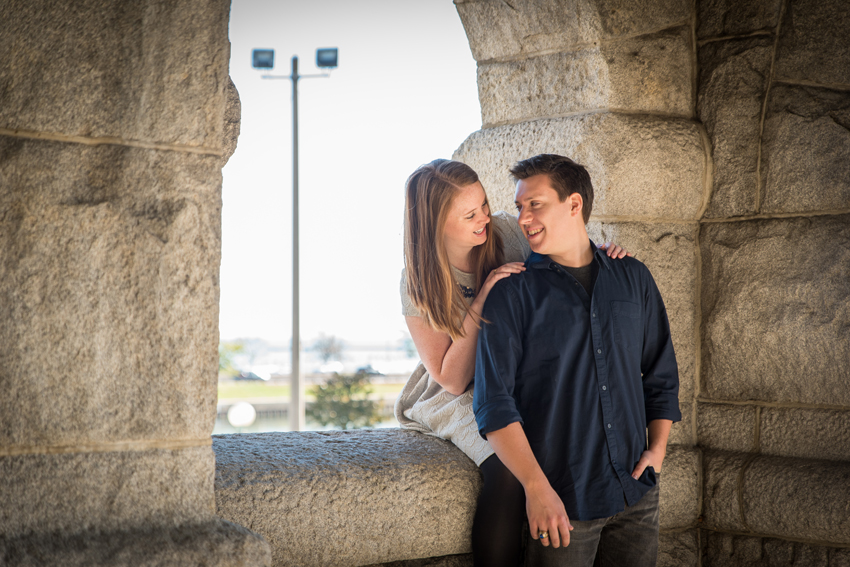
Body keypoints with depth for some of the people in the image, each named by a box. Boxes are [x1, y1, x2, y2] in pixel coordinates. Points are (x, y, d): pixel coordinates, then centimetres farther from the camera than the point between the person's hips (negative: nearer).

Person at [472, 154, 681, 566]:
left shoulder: (633, 279, 10)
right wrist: (536, 487, -19)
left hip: (637, 495, 3)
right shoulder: (512, 293, -3)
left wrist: (658, 448, 2)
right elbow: (495, 401, -10)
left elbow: (661, 374, 16)